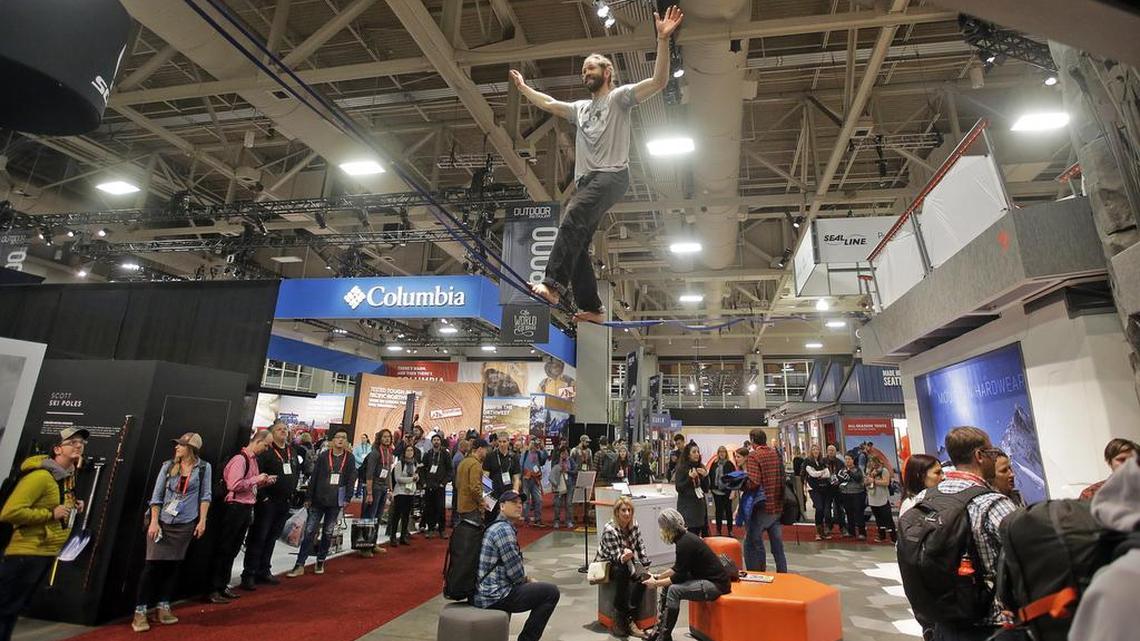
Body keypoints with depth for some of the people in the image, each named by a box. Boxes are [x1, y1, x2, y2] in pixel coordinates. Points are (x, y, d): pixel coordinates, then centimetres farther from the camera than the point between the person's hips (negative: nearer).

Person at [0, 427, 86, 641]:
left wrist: (74, 507, 5)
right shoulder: (40, 475, -22)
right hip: (26, 553, -9)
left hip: (49, 552, 9)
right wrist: (51, 514, -22)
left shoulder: (69, 474, 8)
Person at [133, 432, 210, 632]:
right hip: (162, 522, 1)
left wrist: (202, 520, -5)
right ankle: (140, 612, 8)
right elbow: (156, 496, 1)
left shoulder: (203, 467, -2)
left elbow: (205, 495, 0)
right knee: (153, 565, -1)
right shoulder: (168, 466, 1)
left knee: (173, 566, 6)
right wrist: (154, 522, -7)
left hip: (185, 525, 0)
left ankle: (163, 607, 19)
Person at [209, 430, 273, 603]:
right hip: (235, 507, -9)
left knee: (233, 550, 16)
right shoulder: (240, 459, -17)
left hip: (246, 508, 9)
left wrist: (265, 481, 5)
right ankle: (214, 590, 11)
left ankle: (223, 586, 27)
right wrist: (256, 479, -17)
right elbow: (234, 485, -24)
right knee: (224, 549, 1)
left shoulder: (253, 459, 12)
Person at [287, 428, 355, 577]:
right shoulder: (323, 456, -3)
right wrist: (308, 497, -3)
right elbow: (314, 477, -1)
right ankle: (300, 565, 6)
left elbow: (351, 479, 1)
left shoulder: (349, 458, 0)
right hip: (318, 499, -1)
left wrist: (347, 498, -4)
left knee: (328, 533, 11)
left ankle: (320, 562, 25)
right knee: (309, 532, -1)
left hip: (335, 502, 1)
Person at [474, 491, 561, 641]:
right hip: (494, 596, -10)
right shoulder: (504, 529, -19)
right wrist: (528, 580, 1)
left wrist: (527, 579, 12)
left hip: (485, 591, 10)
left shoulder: (497, 526, 12)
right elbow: (515, 573, -19)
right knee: (551, 592, -6)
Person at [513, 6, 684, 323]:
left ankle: (553, 285, -39)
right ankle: (592, 307, 0)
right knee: (576, 243, -1)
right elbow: (547, 103, 38)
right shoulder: (580, 108, 30)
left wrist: (663, 40, -14)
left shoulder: (619, 97, 8)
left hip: (612, 176, -8)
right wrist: (523, 87, 40)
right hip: (585, 180, 8)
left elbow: (659, 82, -5)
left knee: (572, 221, -31)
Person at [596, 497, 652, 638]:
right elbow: (617, 557, -27)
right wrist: (624, 558, -50)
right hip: (606, 566, -5)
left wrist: (646, 567, -1)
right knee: (622, 572, -36)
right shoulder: (609, 529, -25)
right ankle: (620, 618, -24)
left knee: (643, 576, -23)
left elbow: (640, 547, 3)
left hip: (625, 563, 5)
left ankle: (629, 618, -22)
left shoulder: (634, 525, -8)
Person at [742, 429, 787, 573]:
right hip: (777, 506, 7)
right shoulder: (776, 454, 5)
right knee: (778, 544, 18)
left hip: (761, 508, -7)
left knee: (752, 544, 5)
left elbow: (753, 483, -25)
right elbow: (782, 478, 12)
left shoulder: (753, 456, -15)